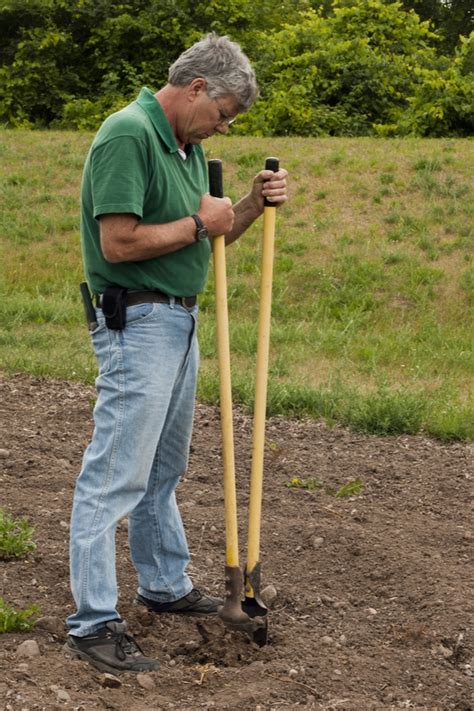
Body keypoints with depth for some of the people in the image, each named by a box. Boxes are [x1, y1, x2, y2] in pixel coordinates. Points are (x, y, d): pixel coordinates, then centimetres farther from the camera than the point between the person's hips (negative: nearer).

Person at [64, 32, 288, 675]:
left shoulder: (187, 145, 13)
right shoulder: (128, 134, -17)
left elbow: (211, 234, 20)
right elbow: (119, 243, -25)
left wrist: (254, 203, 2)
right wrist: (198, 222, -14)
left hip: (180, 321, 10)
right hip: (137, 324, -10)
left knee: (162, 470, 20)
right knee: (115, 476, -7)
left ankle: (166, 585, 35)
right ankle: (92, 624, -2)